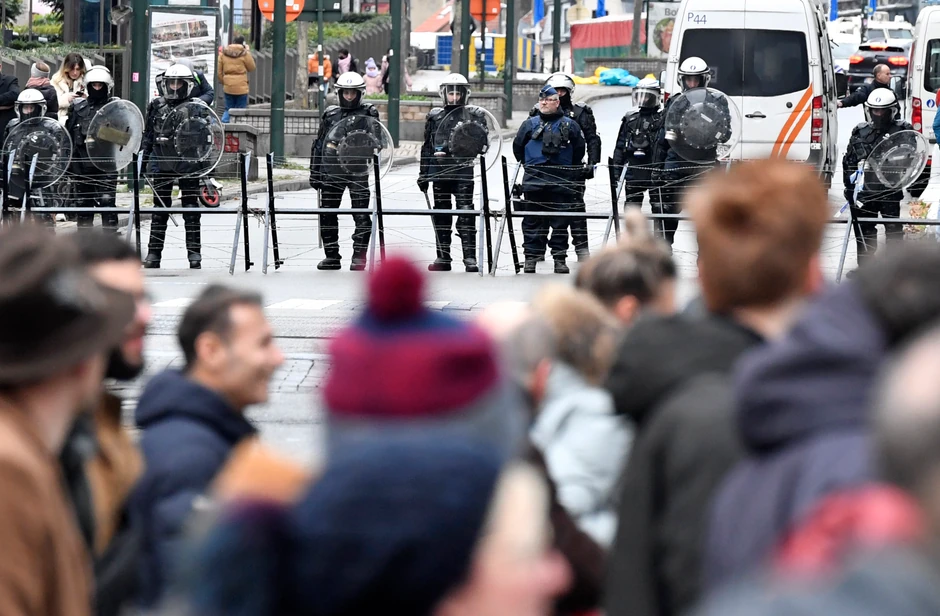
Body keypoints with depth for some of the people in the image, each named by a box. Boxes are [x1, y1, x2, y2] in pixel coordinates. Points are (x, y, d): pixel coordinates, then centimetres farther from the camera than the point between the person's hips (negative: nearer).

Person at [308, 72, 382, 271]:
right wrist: (314, 172, 16)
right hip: (331, 171, 4)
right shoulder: (331, 114, 14)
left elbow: (377, 142, -6)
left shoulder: (367, 114, 2)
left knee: (361, 215, -5)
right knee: (327, 214, 5)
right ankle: (332, 256, 13)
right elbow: (318, 144, 19)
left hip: (357, 171, -4)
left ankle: (359, 256, 0)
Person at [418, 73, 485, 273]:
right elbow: (427, 147, 18)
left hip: (463, 172, -4)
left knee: (466, 216, -9)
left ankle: (470, 258, -9)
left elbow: (480, 142, -7)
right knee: (441, 216, 7)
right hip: (439, 172, 4)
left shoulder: (473, 115, 4)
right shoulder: (434, 116, 15)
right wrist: (423, 174, 14)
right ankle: (443, 258, 13)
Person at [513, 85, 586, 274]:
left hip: (561, 182, -1)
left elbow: (579, 150, 12)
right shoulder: (530, 124, 7)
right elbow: (518, 147, 16)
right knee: (532, 221, 3)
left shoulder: (570, 125, 4)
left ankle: (560, 258, 6)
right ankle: (531, 256, 7)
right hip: (534, 181, 1)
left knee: (560, 221, 1)